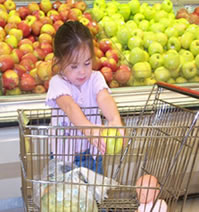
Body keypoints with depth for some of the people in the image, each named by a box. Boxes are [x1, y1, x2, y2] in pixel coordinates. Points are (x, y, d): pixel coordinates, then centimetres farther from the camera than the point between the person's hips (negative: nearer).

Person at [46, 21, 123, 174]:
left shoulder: (95, 78, -9)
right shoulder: (57, 82, -17)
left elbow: (104, 98, -29)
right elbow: (69, 105, -35)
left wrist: (115, 120, -51)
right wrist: (88, 127, -55)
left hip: (91, 150, 2)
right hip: (64, 150, -2)